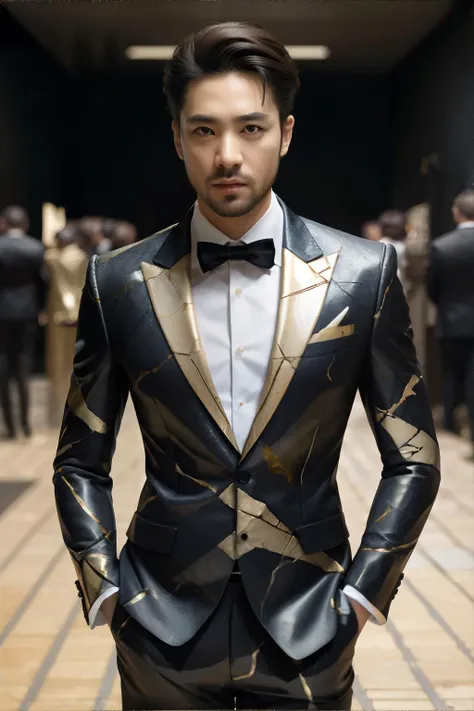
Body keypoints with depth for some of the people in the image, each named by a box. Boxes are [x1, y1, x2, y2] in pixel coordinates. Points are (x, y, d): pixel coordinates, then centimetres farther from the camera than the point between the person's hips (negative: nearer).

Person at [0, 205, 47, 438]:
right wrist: (38, 309, 10)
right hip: (27, 312, 1)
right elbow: (43, 282, -3)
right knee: (24, 370, 9)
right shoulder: (37, 248, -5)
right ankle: (25, 422, 4)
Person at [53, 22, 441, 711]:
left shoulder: (365, 273, -6)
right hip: (163, 637, 1)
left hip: (308, 635, 0)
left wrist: (362, 591, -4)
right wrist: (103, 589, -2)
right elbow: (81, 461, 6)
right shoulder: (119, 282, -4)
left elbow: (412, 458, 1)